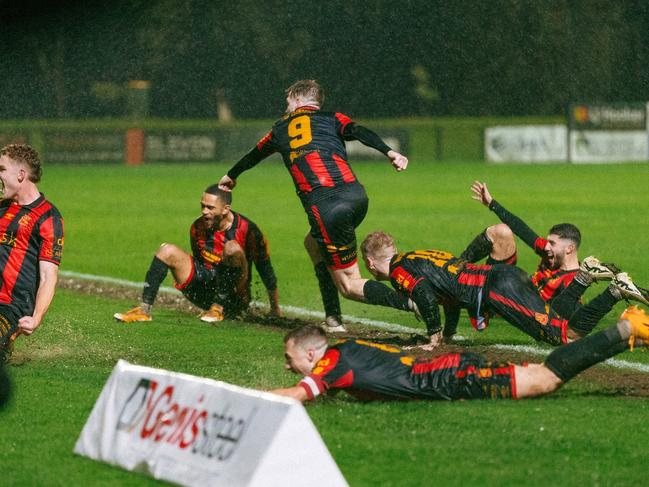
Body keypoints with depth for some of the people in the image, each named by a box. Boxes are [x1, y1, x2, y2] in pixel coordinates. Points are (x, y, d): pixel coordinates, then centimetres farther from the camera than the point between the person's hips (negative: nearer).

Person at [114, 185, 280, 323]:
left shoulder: (247, 230, -14)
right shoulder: (198, 227, 1)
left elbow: (266, 272, -7)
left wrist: (275, 311, -4)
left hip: (234, 299, -5)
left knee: (232, 248, -31)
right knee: (167, 251, -10)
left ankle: (218, 308, -23)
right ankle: (144, 309, -14)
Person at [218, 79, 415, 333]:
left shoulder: (280, 128, 25)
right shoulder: (331, 119, 21)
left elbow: (253, 155, 43)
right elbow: (359, 132, -2)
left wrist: (231, 176, 62)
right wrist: (389, 152, -16)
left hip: (324, 205, -3)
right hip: (356, 195, 3)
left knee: (349, 285, 0)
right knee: (313, 243, 30)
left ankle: (409, 302, -25)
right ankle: (333, 320, 23)